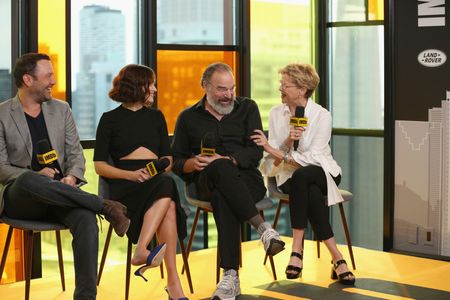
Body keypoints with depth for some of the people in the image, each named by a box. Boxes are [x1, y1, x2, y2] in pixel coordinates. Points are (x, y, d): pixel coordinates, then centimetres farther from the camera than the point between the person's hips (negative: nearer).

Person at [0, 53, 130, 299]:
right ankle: (106, 207, -27)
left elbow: (75, 153, 13)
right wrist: (36, 176, -20)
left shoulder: (61, 109, 15)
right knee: (28, 179, -40)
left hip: (58, 195, 3)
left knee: (86, 220, -32)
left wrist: (71, 177, -10)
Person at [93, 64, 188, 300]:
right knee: (165, 188, -36)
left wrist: (161, 168, -5)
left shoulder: (156, 117, 21)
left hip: (157, 179, 4)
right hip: (125, 184, -4)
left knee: (167, 201, -35)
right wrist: (131, 174, -13)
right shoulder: (110, 119, 9)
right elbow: (99, 165, 4)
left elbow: (168, 158, 20)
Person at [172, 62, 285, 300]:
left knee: (222, 197, -38)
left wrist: (225, 160, -17)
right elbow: (176, 161, 13)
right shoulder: (188, 117, 15)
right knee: (221, 169, -39)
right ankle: (261, 226, -42)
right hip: (206, 183, 0)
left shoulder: (247, 108, 13)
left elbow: (255, 152, 0)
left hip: (246, 179, 0)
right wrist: (193, 163, -11)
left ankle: (230, 276, -43)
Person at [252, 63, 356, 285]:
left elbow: (314, 157, -18)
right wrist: (288, 142, -22)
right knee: (311, 194, -36)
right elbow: (274, 159, -2)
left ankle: (297, 249, -37)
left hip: (322, 173, -2)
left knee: (300, 176, -40)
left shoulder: (321, 115, -9)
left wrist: (278, 152, -24)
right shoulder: (276, 113, 1)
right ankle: (337, 258, -34)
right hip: (289, 177, 2)